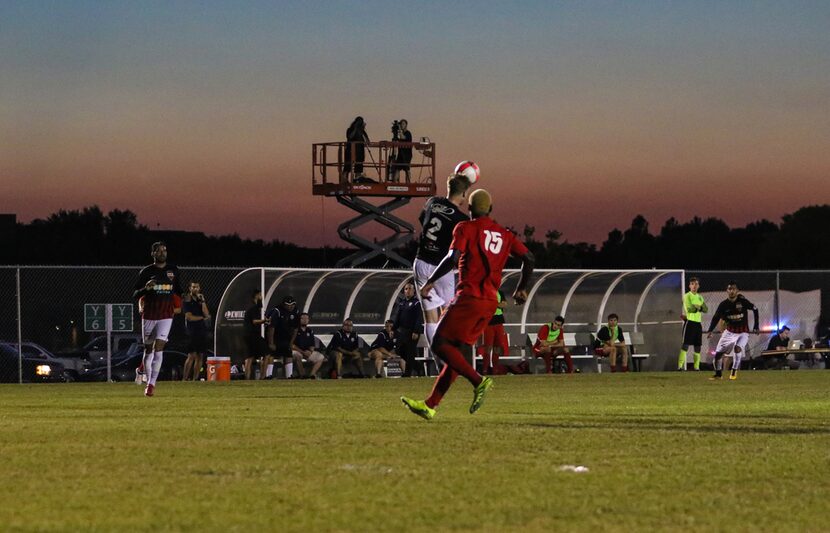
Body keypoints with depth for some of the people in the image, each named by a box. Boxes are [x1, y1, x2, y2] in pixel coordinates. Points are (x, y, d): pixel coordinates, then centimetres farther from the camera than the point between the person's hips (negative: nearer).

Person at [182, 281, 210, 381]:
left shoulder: (201, 300, 15)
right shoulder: (187, 301, 0)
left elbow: (207, 315, 2)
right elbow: (189, 317, -9)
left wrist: (202, 302, -4)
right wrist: (202, 318, 0)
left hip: (202, 331, 6)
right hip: (192, 331, -6)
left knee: (200, 356, 2)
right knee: (192, 356, -13)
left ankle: (195, 379, 4)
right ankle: (185, 379, -11)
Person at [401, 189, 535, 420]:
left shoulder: (465, 228, -1)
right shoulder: (504, 234, 16)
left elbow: (452, 258, -15)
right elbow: (528, 258, 11)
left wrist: (430, 283, -7)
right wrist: (521, 289, 25)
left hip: (469, 297, -7)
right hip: (490, 302, 7)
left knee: (441, 344, -4)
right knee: (455, 349, 11)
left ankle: (478, 380, -23)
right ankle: (430, 404, 10)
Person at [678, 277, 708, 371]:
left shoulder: (700, 297, 17)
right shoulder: (687, 296, -3)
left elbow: (706, 310, 7)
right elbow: (689, 309, -17)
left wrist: (697, 307, -11)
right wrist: (699, 307, -5)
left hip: (698, 322, 7)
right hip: (689, 322, -7)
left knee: (698, 346, 7)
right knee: (685, 345, -13)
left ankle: (696, 367, 13)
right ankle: (680, 366, -16)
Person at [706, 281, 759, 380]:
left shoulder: (742, 301, -16)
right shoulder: (724, 304, -9)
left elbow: (755, 309, -4)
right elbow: (716, 318, -8)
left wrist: (756, 326, -5)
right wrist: (710, 331, -23)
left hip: (743, 332, -3)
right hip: (730, 332, 3)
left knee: (738, 348, -29)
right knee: (718, 352, 0)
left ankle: (734, 372, -15)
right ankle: (718, 374, 20)